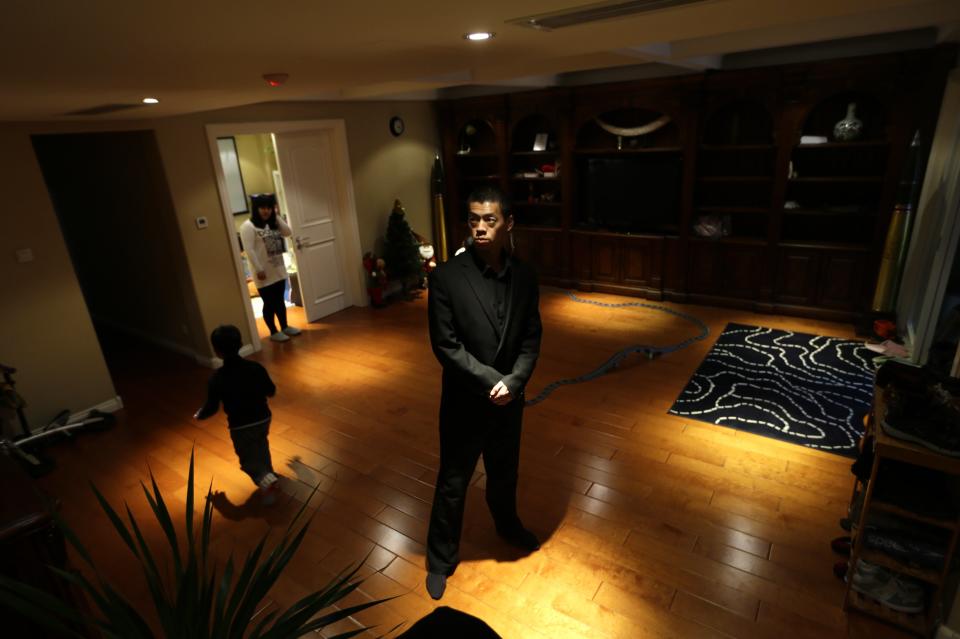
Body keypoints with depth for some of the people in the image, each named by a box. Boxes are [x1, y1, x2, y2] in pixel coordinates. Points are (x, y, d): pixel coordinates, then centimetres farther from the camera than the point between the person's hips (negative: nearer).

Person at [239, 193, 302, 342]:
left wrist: (276, 216, 0)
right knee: (269, 303, 3)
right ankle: (274, 332, 14)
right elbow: (249, 250, -17)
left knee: (280, 301, 16)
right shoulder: (248, 226, -11)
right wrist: (258, 269, -21)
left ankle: (285, 327, 29)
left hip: (279, 271, 7)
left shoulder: (273, 223, 12)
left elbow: (288, 233, 2)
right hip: (264, 274, -7)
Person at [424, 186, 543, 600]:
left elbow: (531, 338, -1)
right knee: (452, 484, 14)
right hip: (464, 402, -4)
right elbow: (445, 345, -17)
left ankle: (507, 526, 56)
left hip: (509, 399, 4)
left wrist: (513, 381, -16)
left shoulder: (524, 276, -4)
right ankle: (441, 559, 37)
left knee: (505, 474, 26)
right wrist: (491, 380, -20)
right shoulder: (446, 278, -17)